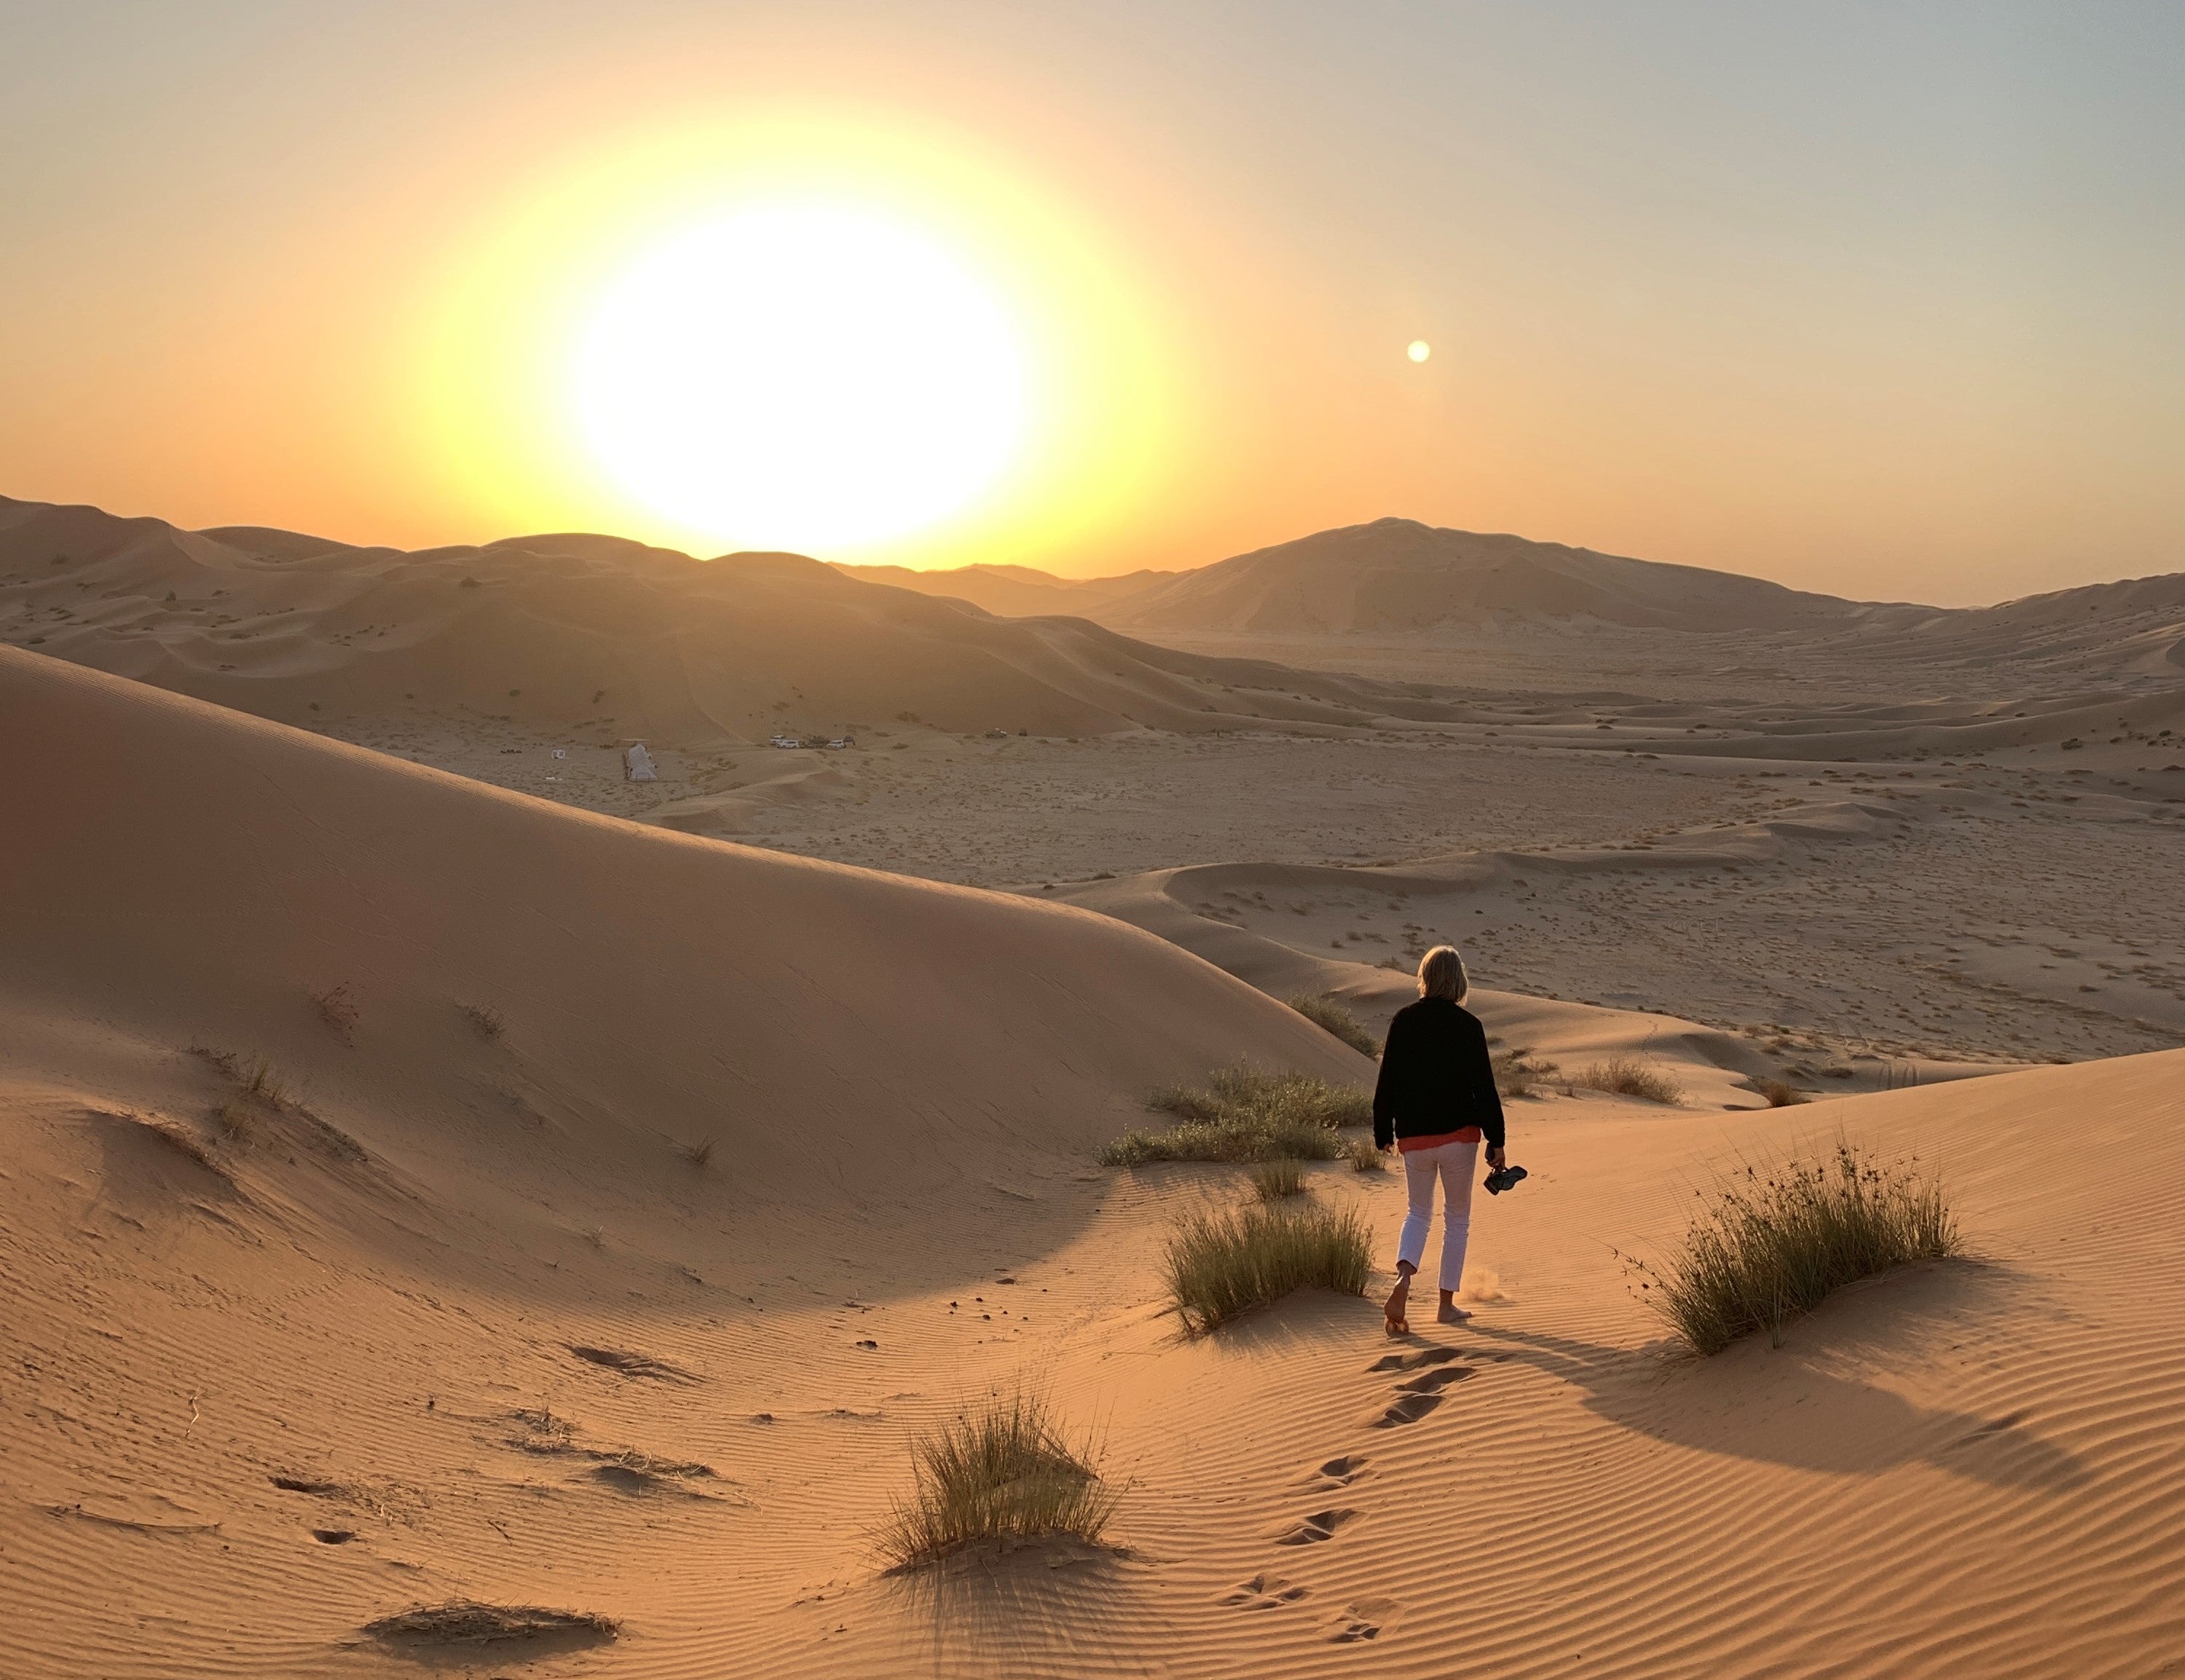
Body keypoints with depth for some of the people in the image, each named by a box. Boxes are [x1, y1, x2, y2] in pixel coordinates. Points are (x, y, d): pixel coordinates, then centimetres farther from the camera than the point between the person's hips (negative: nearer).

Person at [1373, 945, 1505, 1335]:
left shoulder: (1404, 1020, -2)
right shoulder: (1468, 1025, -8)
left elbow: (1387, 1081, 2)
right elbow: (1484, 1087, -9)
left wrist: (1383, 1132, 12)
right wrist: (1496, 1140, -2)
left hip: (1414, 1137, 2)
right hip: (1459, 1134, -2)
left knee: (1419, 1212, 17)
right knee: (1457, 1218, 14)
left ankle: (1402, 1280, -10)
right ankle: (1447, 1304, 16)